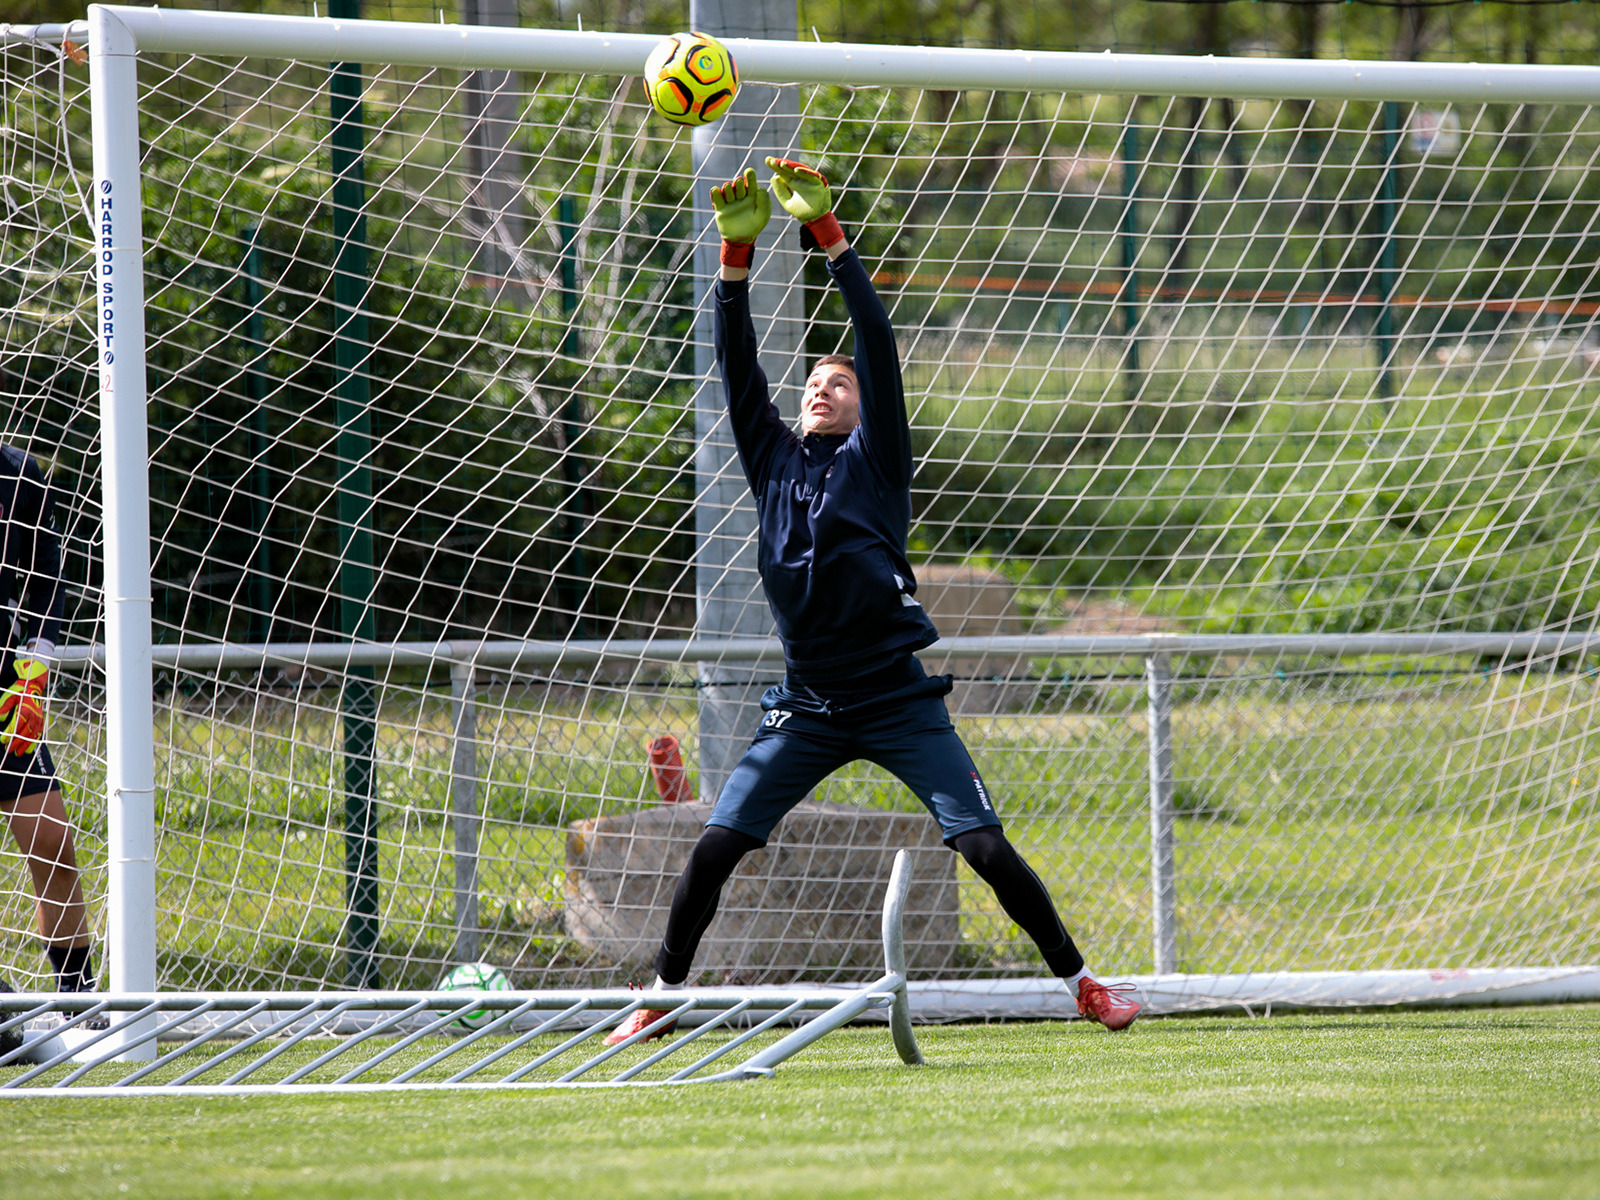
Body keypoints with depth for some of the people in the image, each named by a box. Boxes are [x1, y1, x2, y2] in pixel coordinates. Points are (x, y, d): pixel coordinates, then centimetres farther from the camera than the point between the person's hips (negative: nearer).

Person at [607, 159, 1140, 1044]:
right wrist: (736, 253, -7)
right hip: (807, 703, 3)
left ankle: (1079, 980, 3)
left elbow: (876, 340, -5)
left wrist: (827, 233, -12)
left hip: (896, 696, -3)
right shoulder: (774, 460, 13)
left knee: (984, 845, -9)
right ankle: (664, 996, 8)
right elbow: (737, 368, 4)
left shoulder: (875, 459, 4)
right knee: (715, 847, -5)